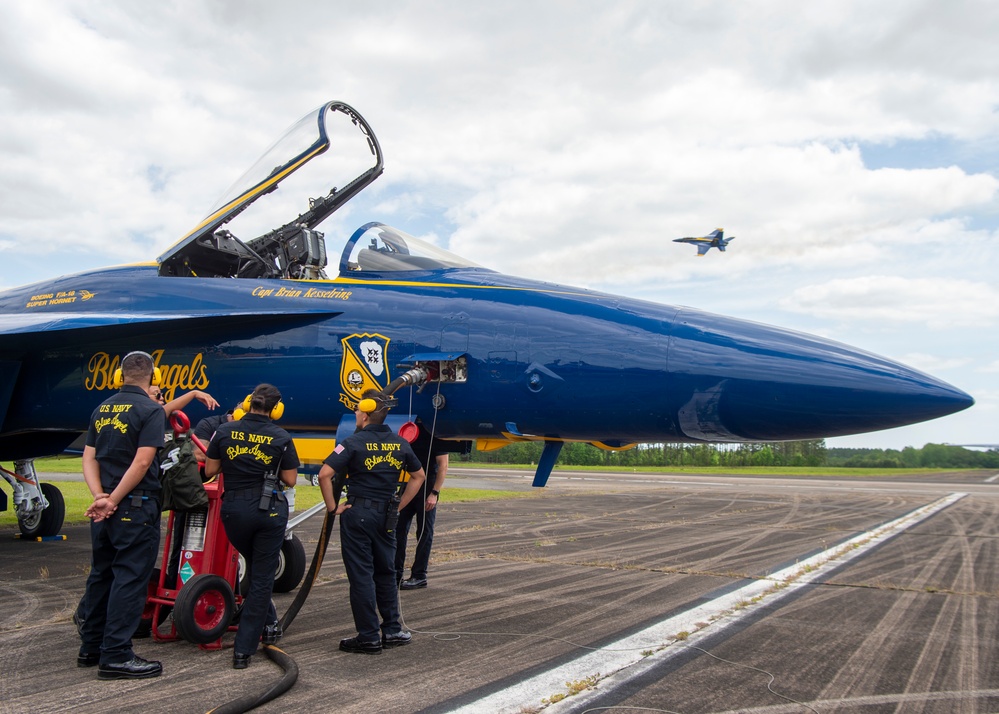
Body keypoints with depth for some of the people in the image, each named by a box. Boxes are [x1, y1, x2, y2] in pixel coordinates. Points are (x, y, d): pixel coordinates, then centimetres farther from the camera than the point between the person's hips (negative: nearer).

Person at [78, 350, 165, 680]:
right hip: (136, 506, -7)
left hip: (103, 508, 8)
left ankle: (91, 646, 26)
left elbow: (89, 458, 7)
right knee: (130, 578, -3)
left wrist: (100, 497, -4)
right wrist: (114, 500, -13)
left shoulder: (102, 409, 12)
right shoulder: (150, 410, -10)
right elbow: (142, 462, -18)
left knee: (101, 574, 16)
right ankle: (116, 656, -1)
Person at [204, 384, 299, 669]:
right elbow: (290, 479, -1)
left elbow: (210, 470, 5)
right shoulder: (281, 438, -6)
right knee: (262, 578, 6)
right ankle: (243, 650, 5)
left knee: (256, 569, 28)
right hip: (269, 510, -2)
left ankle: (268, 625, 35)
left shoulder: (225, 432, -1)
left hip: (233, 508, 3)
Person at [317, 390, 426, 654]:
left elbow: (325, 474, -20)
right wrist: (399, 505, 16)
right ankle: (392, 631, 22)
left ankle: (368, 637, 7)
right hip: (386, 516, 5)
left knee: (361, 575, 3)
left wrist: (333, 507, -10)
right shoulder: (400, 444, 5)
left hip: (357, 513, -5)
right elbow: (419, 476, 16)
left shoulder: (354, 442, -11)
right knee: (385, 573, 17)